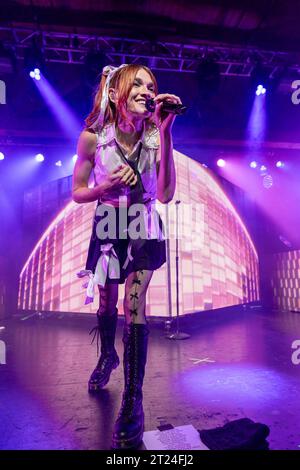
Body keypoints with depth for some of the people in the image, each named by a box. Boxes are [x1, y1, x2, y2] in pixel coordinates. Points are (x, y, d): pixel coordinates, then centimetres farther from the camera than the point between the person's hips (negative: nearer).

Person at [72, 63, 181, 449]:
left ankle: (133, 398, -1)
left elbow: (165, 195, -24)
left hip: (144, 230, -1)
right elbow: (77, 193, -3)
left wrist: (164, 132, -29)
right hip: (108, 229, 2)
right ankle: (108, 356, 47)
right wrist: (106, 186, -24)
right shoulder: (93, 137, -11)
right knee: (106, 303, 16)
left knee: (134, 301, -15)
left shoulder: (155, 136, -12)